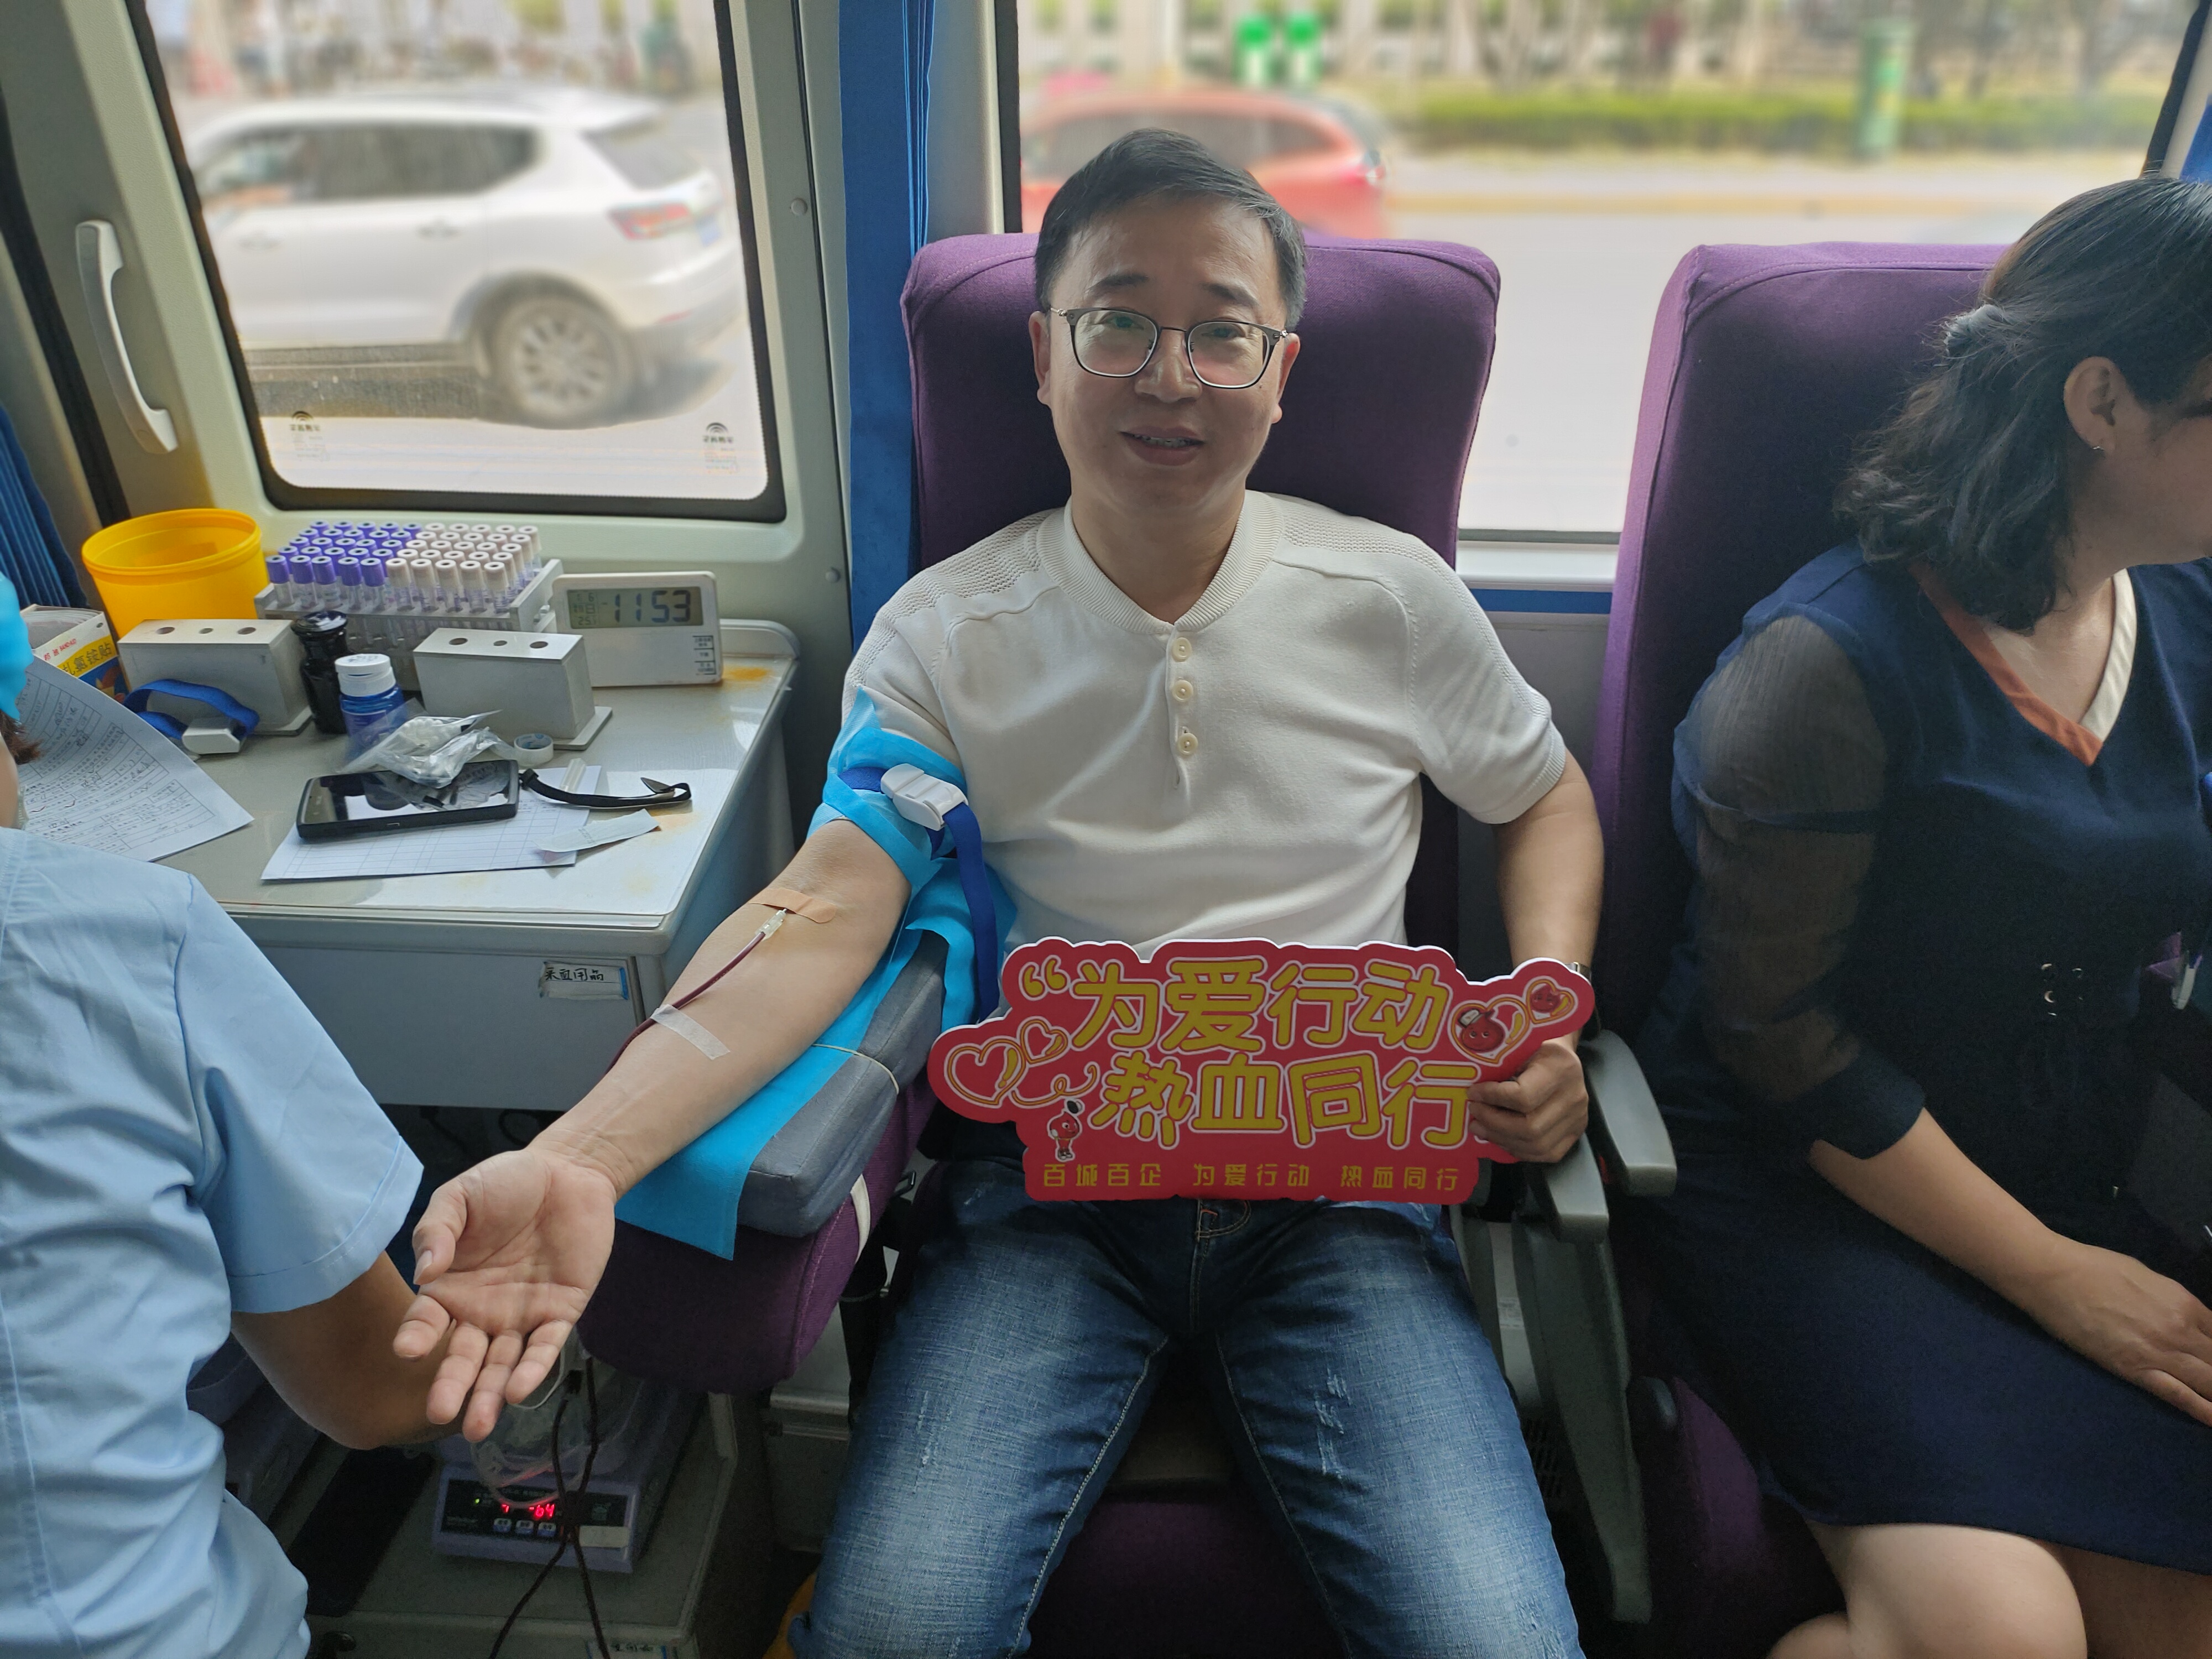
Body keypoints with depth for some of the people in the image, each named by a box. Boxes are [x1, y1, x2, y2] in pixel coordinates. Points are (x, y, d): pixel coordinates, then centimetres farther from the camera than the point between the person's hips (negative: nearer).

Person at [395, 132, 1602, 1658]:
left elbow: (1548, 800, 18)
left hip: (1336, 1176, 1)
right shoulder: (948, 634, 0)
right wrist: (585, 1157, -27)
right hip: (1052, 1174, 0)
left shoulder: (1392, 598, 4)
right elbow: (823, 917, -11)